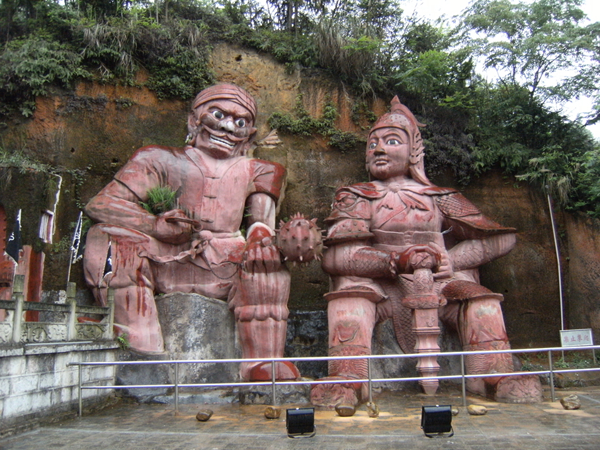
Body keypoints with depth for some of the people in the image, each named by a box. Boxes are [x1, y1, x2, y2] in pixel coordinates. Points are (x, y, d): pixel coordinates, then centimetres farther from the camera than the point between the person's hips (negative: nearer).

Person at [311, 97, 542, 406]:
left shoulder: (437, 199, 14)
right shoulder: (358, 198, 10)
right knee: (349, 276, -29)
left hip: (437, 288, 1)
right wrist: (397, 260, -21)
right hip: (381, 290, -1)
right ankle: (345, 378, -33)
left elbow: (501, 239, 9)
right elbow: (335, 256, -9)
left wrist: (449, 260, -7)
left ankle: (494, 374, -21)